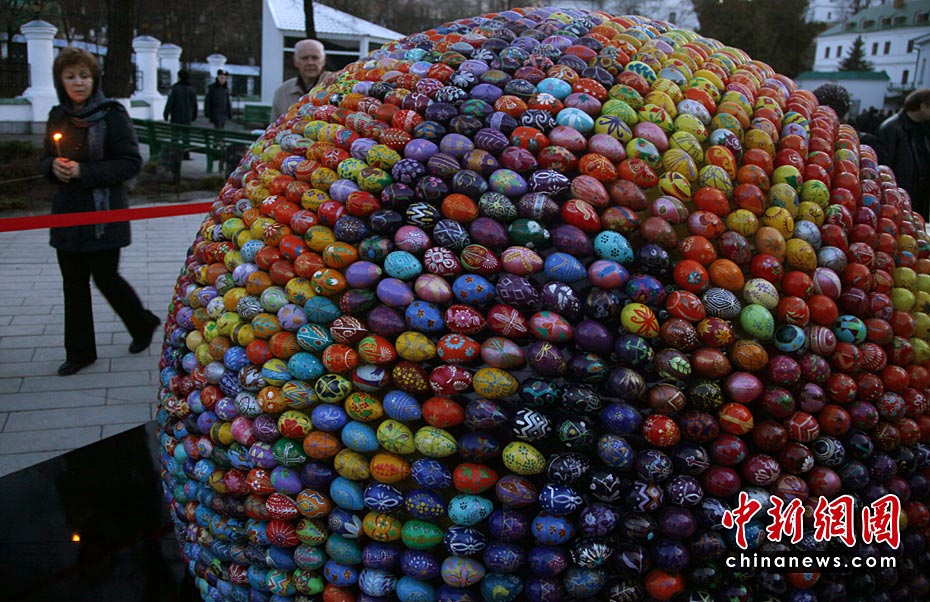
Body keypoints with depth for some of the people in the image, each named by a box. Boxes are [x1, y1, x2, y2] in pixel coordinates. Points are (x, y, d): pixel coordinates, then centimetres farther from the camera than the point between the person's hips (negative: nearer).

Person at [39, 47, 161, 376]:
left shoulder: (112, 114, -9)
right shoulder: (58, 116, 9)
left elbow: (131, 162, -13)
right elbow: (47, 159, 18)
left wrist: (85, 172, -19)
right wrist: (53, 166, -6)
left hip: (103, 213, -6)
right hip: (67, 212, 6)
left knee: (105, 277, 1)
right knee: (73, 284, 9)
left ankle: (144, 324, 29)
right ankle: (80, 351, 20)